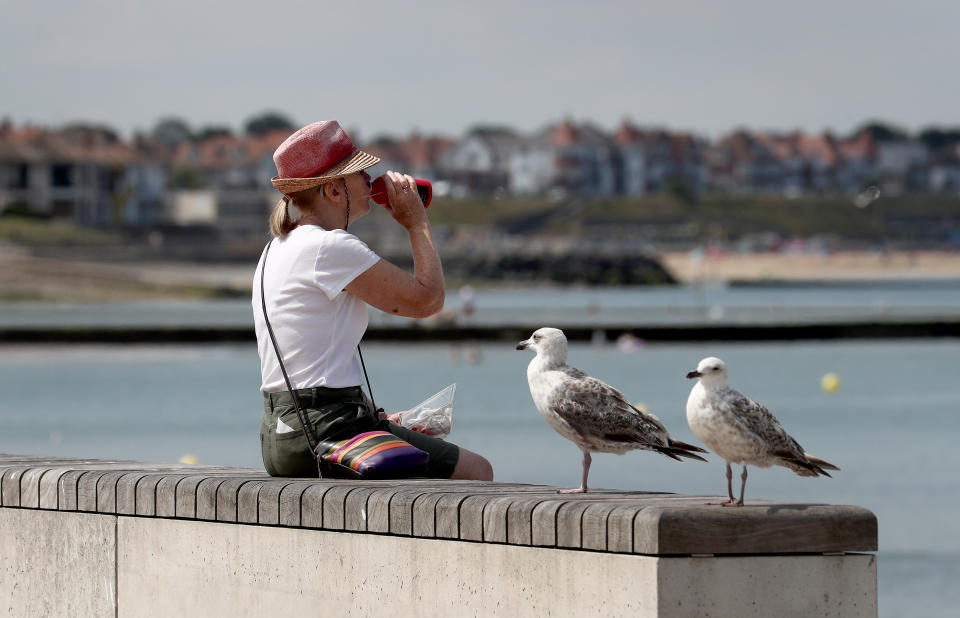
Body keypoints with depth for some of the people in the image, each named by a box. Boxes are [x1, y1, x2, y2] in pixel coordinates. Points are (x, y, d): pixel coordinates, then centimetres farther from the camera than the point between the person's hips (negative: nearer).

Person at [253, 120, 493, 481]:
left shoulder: (277, 248, 16)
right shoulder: (331, 247, -15)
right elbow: (427, 299, -13)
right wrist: (417, 221, 1)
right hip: (325, 433, -10)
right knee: (476, 472, -3)